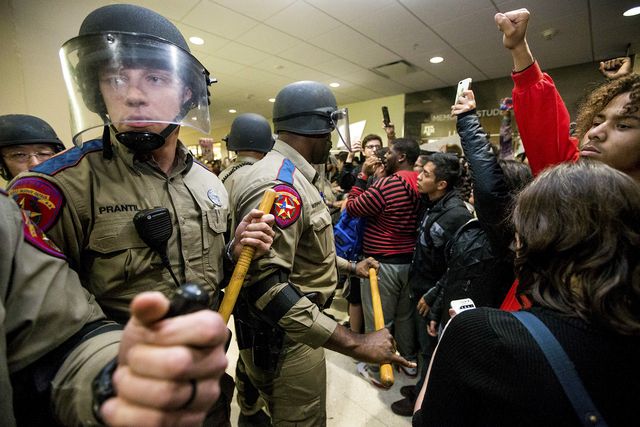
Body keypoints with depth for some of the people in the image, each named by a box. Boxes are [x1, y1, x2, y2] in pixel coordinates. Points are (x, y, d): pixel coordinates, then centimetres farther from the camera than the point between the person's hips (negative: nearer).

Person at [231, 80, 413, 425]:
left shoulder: (290, 177, 9)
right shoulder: (278, 185, -26)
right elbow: (267, 284, -34)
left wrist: (350, 266, 15)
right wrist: (355, 344, -33)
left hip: (297, 326, 10)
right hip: (285, 337, -10)